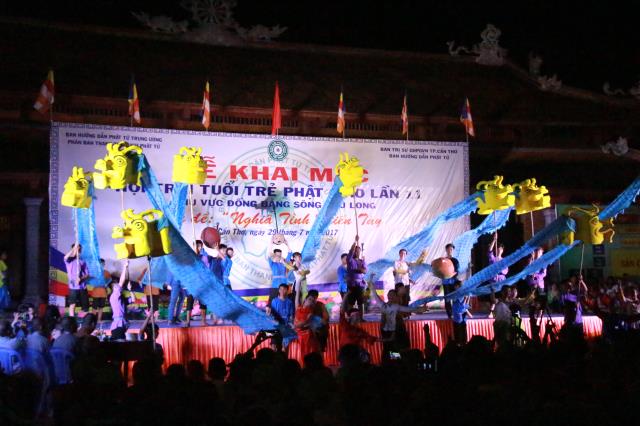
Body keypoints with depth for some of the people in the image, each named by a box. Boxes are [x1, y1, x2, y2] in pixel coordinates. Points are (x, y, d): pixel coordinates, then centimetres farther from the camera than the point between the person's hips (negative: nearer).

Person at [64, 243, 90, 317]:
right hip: (73, 286, -3)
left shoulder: (82, 262, 11)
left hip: (83, 286, 3)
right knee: (72, 304, -8)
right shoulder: (69, 260, 3)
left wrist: (81, 278, -14)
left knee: (85, 306, 6)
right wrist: (74, 248, -26)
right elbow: (65, 257, -24)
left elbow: (87, 274, 7)